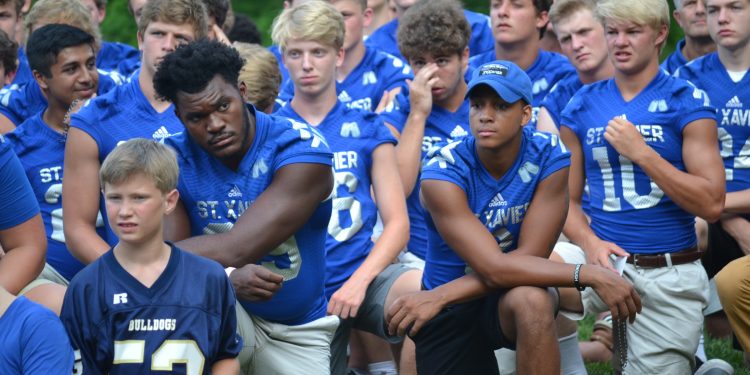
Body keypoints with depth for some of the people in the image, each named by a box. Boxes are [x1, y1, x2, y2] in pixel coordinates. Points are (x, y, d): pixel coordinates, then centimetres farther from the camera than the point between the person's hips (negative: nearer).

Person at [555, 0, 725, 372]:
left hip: (669, 276, -2)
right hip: (606, 258, 2)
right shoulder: (583, 107, 7)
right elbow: (567, 199, 9)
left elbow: (711, 205, -9)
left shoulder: (687, 103, -3)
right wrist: (590, 242, -11)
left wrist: (641, 153, -15)